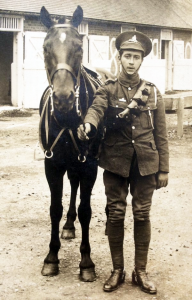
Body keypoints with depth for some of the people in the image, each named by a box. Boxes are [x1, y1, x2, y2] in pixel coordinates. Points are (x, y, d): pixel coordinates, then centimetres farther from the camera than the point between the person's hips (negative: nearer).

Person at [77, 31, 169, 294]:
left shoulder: (152, 92, 4)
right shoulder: (108, 90, 1)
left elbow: (161, 135, 5)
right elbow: (96, 108, -21)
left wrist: (163, 169, 2)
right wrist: (88, 125, -44)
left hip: (145, 163, 1)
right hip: (115, 162, 0)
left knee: (142, 215, 7)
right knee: (115, 215, 6)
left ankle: (140, 272, 21)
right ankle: (117, 270, 22)